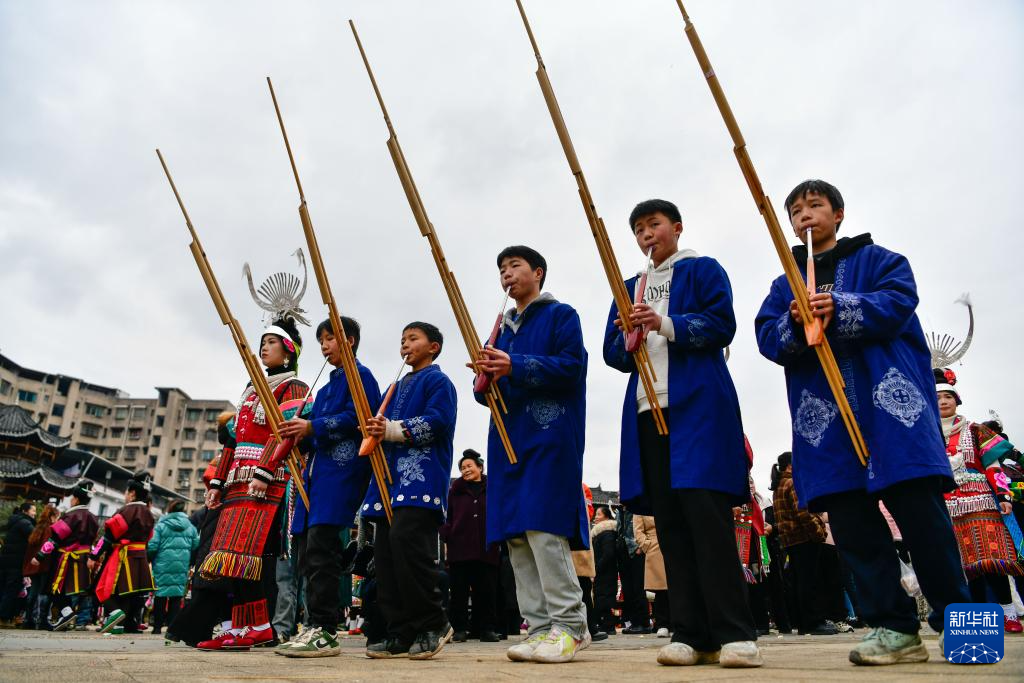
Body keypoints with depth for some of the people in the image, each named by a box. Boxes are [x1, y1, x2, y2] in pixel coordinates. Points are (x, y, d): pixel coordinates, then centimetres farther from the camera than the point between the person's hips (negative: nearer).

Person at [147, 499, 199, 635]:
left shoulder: (161, 525, -3)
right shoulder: (190, 527, 6)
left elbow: (152, 546, -8)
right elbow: (196, 546, 4)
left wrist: (149, 559, 11)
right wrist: (189, 562, 20)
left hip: (163, 565, -2)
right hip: (182, 567, 2)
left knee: (160, 596, 7)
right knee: (177, 596, 6)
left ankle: (157, 627, 11)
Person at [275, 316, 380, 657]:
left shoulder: (360, 375, 2)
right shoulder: (325, 388, 28)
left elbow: (358, 418, -13)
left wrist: (312, 428, -14)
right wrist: (300, 434, 6)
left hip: (342, 469, -9)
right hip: (315, 469, 9)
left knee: (320, 545, -17)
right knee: (305, 547, 4)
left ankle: (326, 632, -13)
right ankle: (315, 628, 11)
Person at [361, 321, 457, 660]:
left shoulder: (438, 381, 3)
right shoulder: (396, 387, 28)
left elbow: (437, 422, -12)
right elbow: (383, 422, 29)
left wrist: (391, 429, -14)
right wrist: (375, 428, 5)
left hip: (422, 476, -8)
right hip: (390, 476, 9)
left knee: (406, 538, -23)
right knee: (385, 549, 1)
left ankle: (433, 623, -8)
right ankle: (401, 633, 8)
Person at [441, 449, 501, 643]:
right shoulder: (455, 490, 13)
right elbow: (448, 516, 9)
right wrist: (446, 536, -4)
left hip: (486, 549, 0)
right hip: (459, 547, 1)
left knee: (486, 590, 3)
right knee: (459, 590, 3)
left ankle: (487, 628, 12)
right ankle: (460, 628, 11)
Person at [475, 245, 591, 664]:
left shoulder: (561, 315, 5)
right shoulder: (503, 328, 23)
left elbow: (572, 366, -10)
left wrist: (515, 367, -18)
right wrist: (487, 379, -4)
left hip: (549, 437, -7)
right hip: (508, 438, 7)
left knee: (543, 527, -15)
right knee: (516, 535, 2)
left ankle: (571, 626, -6)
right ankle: (540, 627, 8)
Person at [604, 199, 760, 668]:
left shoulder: (703, 270, 10)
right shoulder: (630, 288, 23)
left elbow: (722, 325, -4)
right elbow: (613, 353, 16)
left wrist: (666, 324, -16)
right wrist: (629, 339, -7)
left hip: (698, 405, -5)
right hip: (648, 410, 5)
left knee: (706, 513, -12)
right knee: (669, 522, 1)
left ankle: (734, 633, -5)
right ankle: (691, 633, 6)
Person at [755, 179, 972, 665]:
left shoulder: (876, 259, 14)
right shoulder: (784, 285, 22)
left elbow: (900, 301, -5)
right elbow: (766, 338, 7)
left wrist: (839, 309, -19)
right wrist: (794, 324, -14)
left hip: (889, 398, -3)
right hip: (824, 415, 3)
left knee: (919, 508, -8)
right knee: (850, 520, -1)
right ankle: (893, 626, 6)